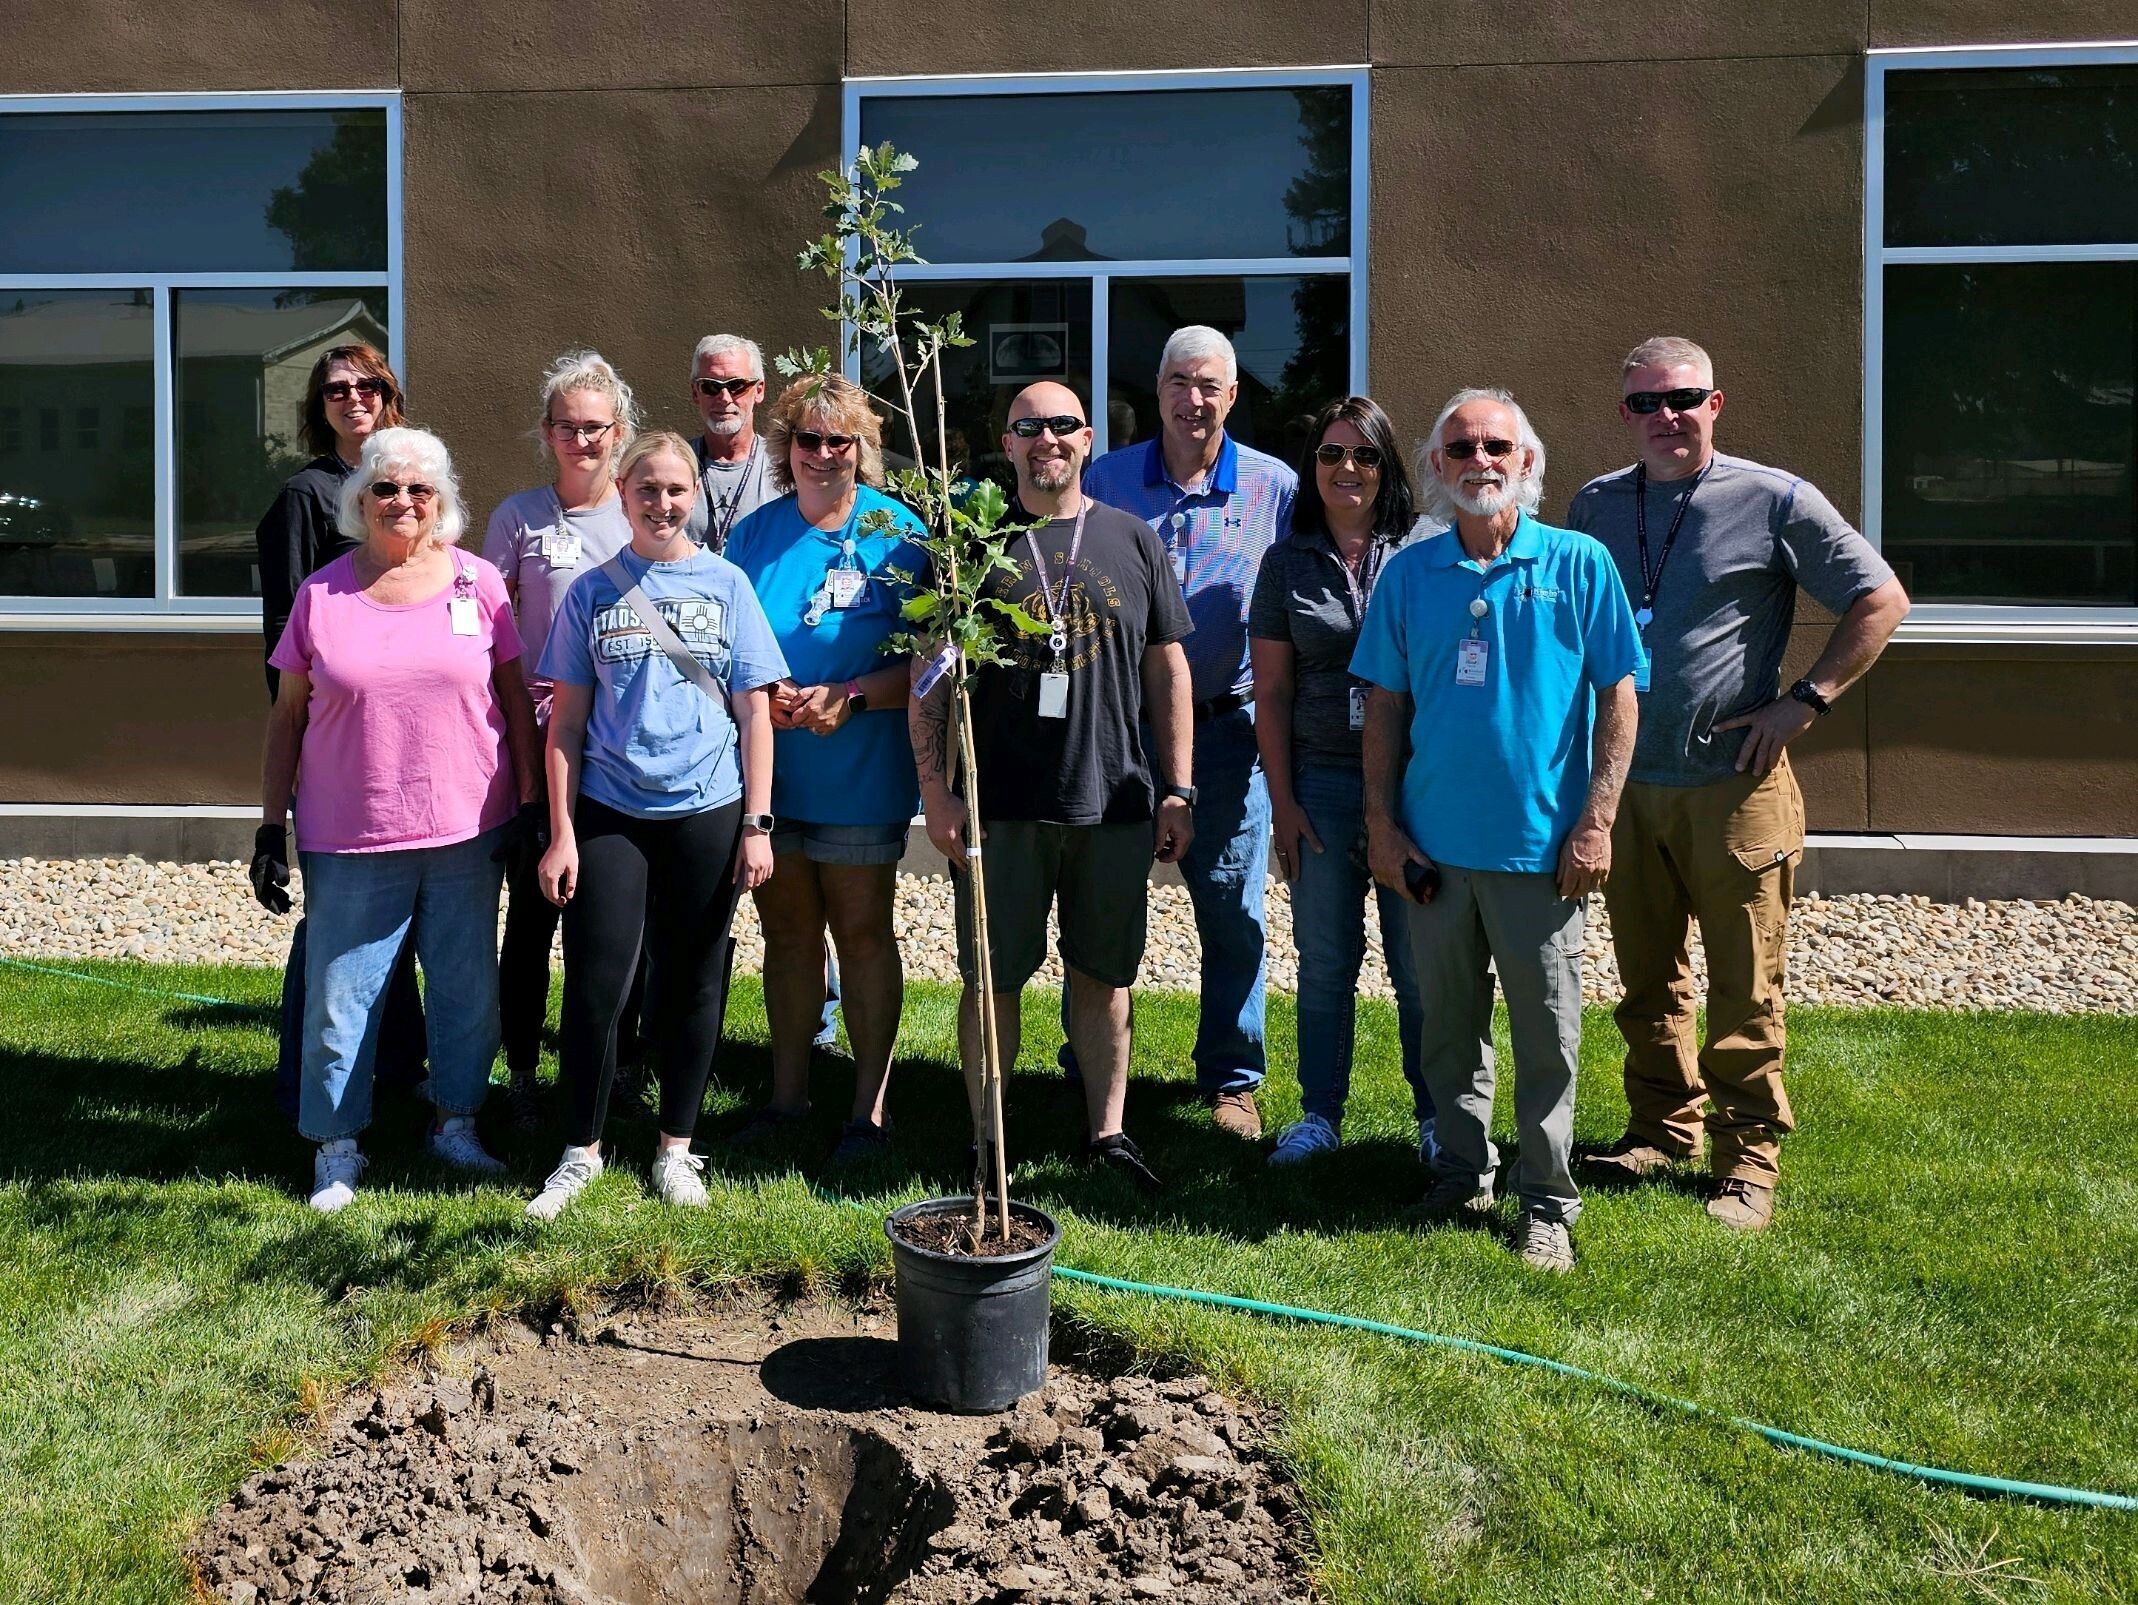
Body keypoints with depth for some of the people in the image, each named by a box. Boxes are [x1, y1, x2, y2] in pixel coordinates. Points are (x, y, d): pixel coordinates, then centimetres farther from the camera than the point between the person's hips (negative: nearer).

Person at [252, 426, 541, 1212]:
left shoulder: (478, 582, 3)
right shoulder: (321, 594, 2)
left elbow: (515, 698, 6)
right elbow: (287, 716, 5)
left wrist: (528, 803, 2)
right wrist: (272, 827, 3)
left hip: (467, 831, 1)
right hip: (350, 838, -1)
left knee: (469, 987, 10)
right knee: (341, 995, 4)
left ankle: (456, 1121, 28)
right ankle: (336, 1148, 18)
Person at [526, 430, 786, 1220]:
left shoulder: (725, 584, 4)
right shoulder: (591, 592, 4)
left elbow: (754, 713, 3)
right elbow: (566, 722, 4)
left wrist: (757, 824, -2)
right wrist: (561, 833, -2)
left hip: (706, 814, 0)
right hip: (610, 814, 0)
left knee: (694, 985, 8)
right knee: (595, 985, -2)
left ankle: (676, 1148, 23)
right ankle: (582, 1149, 15)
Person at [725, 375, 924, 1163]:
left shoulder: (898, 534, -4)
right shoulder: (753, 534, 6)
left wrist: (850, 698, -20)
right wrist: (764, 696, -10)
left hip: (862, 776, -3)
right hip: (766, 770, 3)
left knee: (862, 934, 3)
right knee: (786, 932, 12)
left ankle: (870, 1105, 14)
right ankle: (788, 1090, 26)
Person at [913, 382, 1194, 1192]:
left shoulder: (1132, 541, 8)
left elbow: (1167, 670, 10)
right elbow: (930, 676, 1)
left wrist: (1177, 790, 5)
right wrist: (935, 790, -6)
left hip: (1115, 805, 2)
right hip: (999, 806, -2)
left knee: (1105, 975, 11)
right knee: (992, 978, 5)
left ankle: (1107, 1130, 24)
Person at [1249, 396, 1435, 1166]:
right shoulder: (1287, 563, 6)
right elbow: (1271, 693, 7)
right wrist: (1282, 801, 1)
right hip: (1320, 784, 2)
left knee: (1419, 961, 3)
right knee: (1324, 962, 9)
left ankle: (1436, 1117, 18)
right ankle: (1319, 1114, 21)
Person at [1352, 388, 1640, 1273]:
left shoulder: (1580, 564, -2)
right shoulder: (1409, 572, 5)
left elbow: (1617, 697, -1)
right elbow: (1385, 705, 8)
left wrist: (1597, 821, -7)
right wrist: (1381, 825, 2)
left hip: (1541, 844, -2)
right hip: (1434, 844, 3)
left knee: (1548, 1033, 4)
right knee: (1449, 1024, 13)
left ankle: (1547, 1202, 18)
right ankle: (1462, 1175, 30)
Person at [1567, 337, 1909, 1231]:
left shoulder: (1774, 501, -3)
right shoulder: (1595, 506, 9)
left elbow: (1881, 601, 1)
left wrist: (1802, 703, -7)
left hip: (1734, 786, -4)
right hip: (1625, 785, 4)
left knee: (1744, 990, 1)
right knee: (1647, 980, 13)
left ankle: (1747, 1158, 12)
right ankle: (1663, 1129, 28)